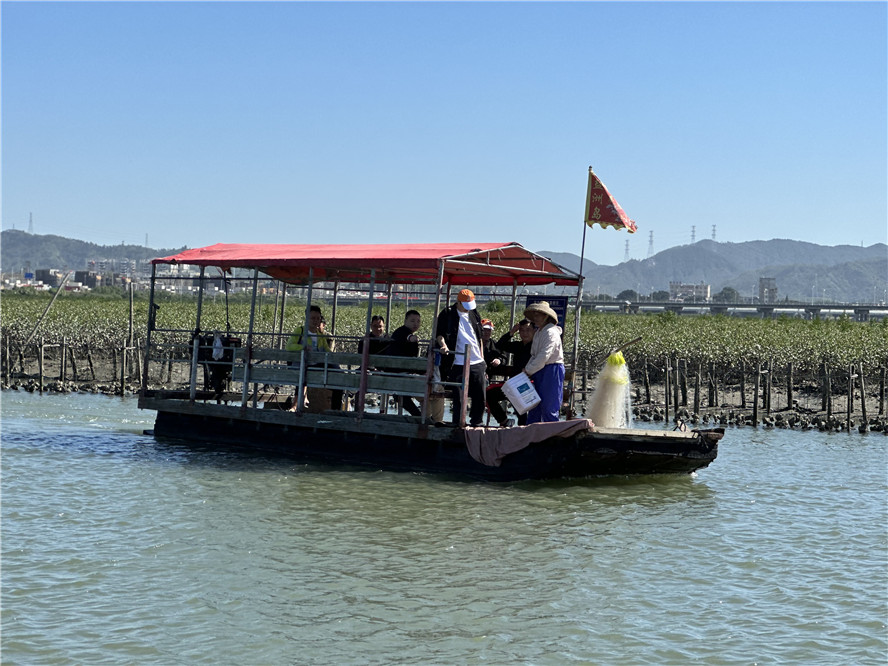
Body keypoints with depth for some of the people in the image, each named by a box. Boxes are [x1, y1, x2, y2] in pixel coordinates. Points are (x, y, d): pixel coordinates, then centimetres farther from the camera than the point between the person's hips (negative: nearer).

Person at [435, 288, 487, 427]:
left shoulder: (474, 315, 17)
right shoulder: (448, 314, 2)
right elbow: (439, 333, -2)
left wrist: (482, 359, 20)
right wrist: (443, 345, -23)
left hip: (477, 363, 5)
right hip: (458, 363, -5)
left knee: (480, 395, 4)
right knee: (459, 397, -3)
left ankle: (476, 423, 18)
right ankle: (457, 425, 5)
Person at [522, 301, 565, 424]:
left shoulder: (551, 332, -14)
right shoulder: (538, 333, 16)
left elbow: (544, 356, -19)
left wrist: (529, 370, -13)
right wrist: (527, 368, 1)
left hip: (552, 371, -9)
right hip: (540, 372, 9)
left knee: (548, 406, -8)